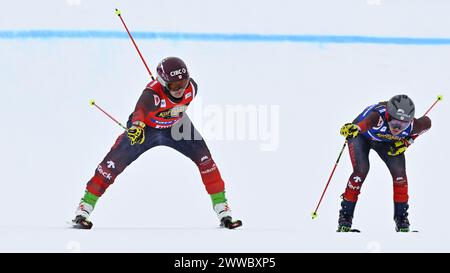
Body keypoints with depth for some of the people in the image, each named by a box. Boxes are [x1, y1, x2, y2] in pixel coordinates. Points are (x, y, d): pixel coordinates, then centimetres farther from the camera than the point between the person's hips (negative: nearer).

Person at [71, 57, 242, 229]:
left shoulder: (191, 87, -24)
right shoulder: (152, 94, -40)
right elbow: (141, 109, -63)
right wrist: (136, 126, -83)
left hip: (175, 127, 4)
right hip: (145, 128, -4)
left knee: (204, 158, -12)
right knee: (114, 162, -14)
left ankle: (222, 207, 1)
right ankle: (83, 211, -5)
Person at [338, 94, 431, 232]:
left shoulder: (412, 126, -35)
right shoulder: (379, 117, -46)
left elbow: (426, 123, -11)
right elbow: (363, 125, -67)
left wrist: (407, 142, -16)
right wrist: (351, 129, -88)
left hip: (387, 142, 3)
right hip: (362, 136, -3)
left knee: (399, 172, -11)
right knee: (361, 170, -20)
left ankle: (402, 220, 5)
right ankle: (345, 218, -8)